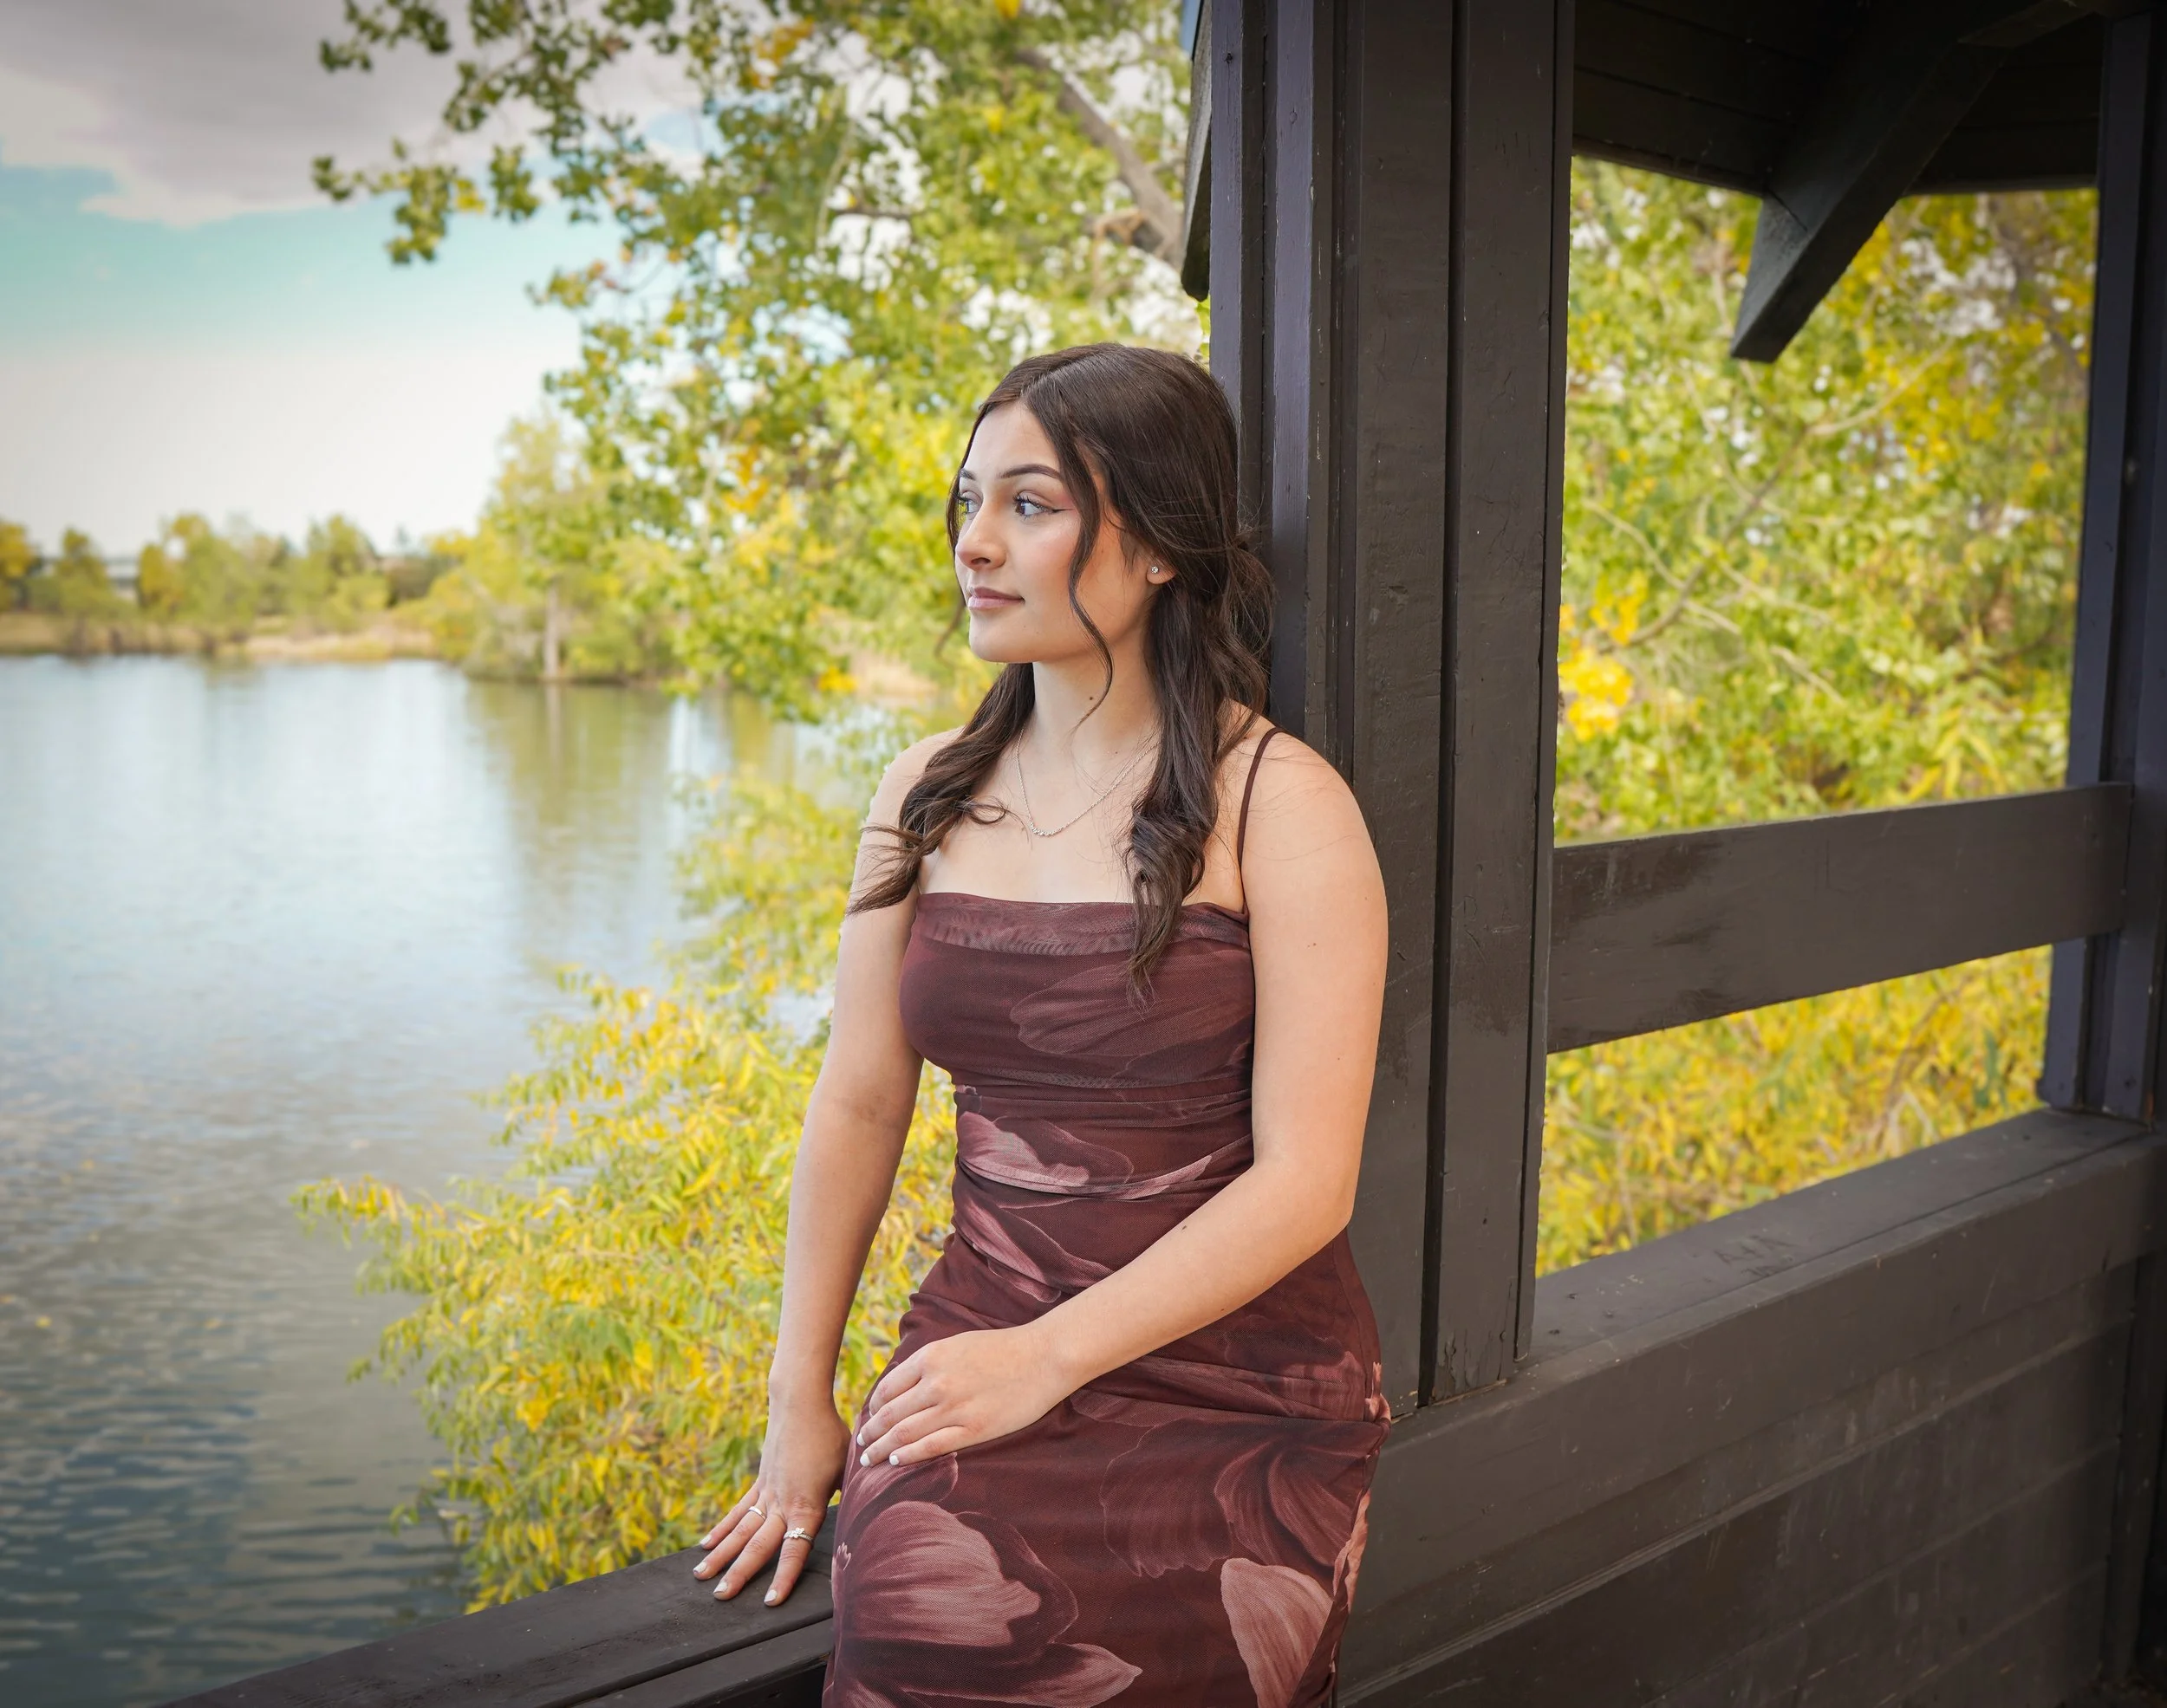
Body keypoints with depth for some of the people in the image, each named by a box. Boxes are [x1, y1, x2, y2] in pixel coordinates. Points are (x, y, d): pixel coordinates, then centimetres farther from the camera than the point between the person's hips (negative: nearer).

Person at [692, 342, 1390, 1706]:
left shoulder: (1280, 804, -8)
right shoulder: (930, 798, 7)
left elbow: (1304, 1182, -12)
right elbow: (859, 1105, 8)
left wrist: (1048, 1356, -17)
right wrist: (800, 1403, 6)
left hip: (1235, 1376, -3)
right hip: (986, 1337, 3)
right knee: (913, 1585, -27)